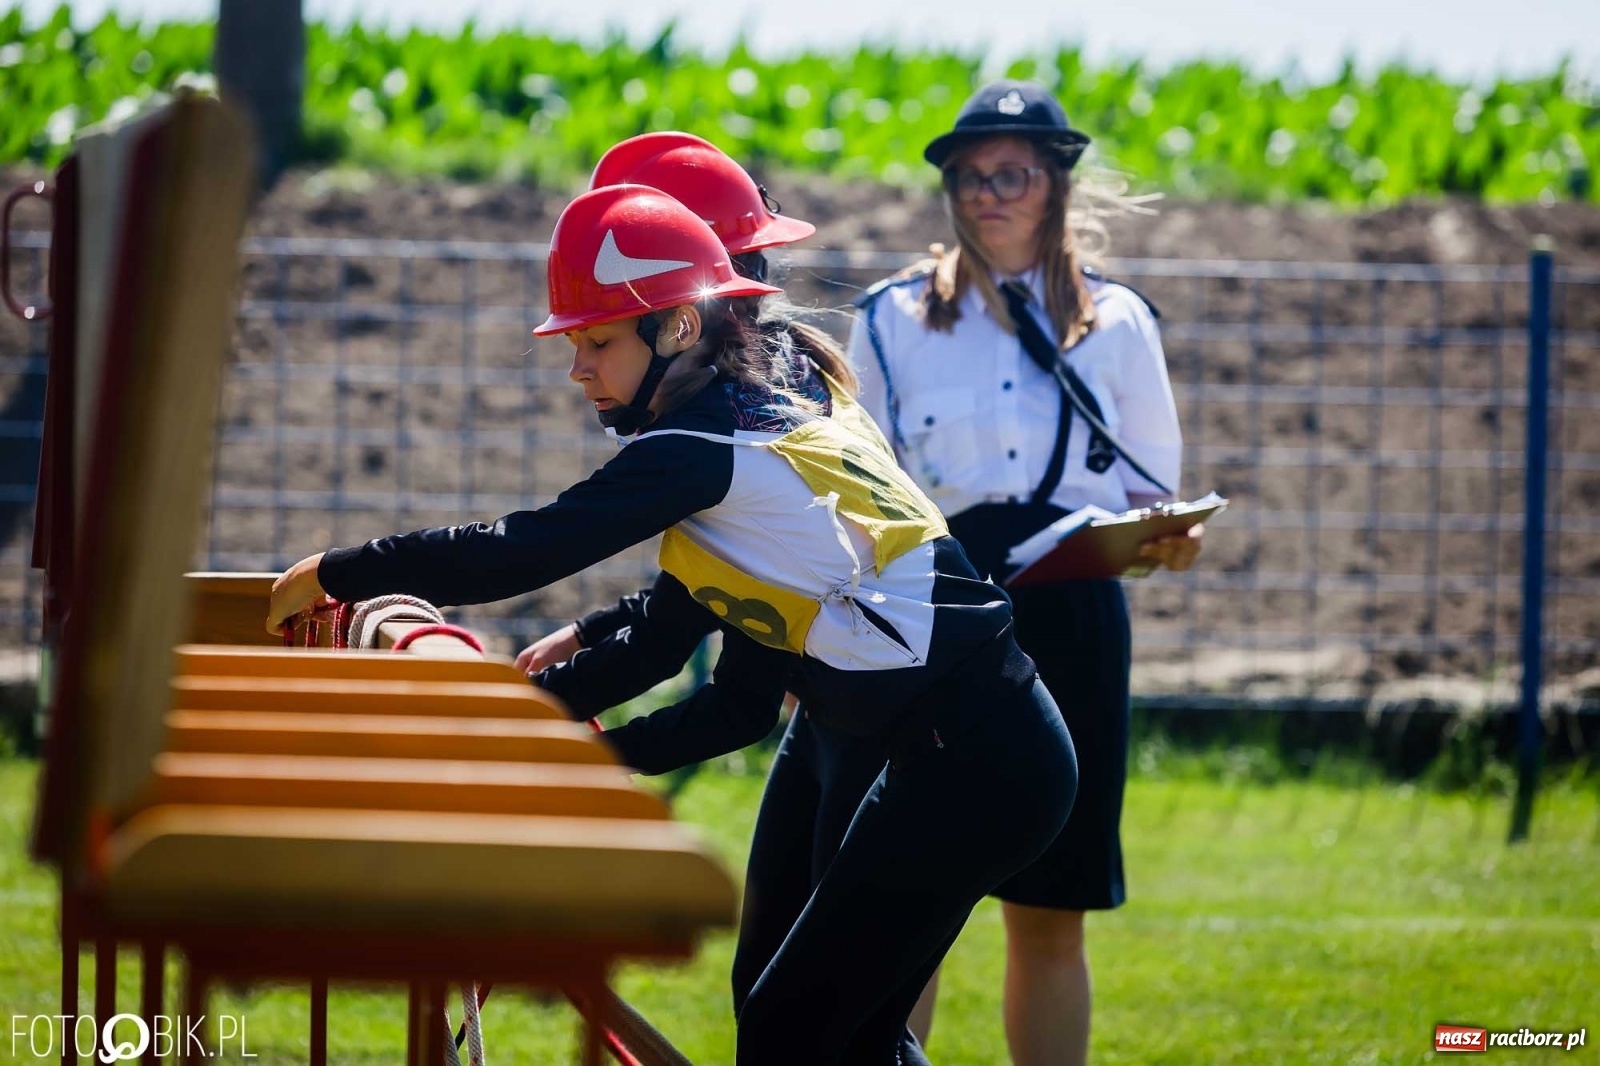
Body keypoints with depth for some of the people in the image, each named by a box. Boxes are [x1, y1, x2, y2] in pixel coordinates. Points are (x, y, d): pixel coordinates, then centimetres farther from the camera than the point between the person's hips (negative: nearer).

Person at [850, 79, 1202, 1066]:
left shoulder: (1116, 323, 10)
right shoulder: (894, 320, 8)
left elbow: (1151, 485, 14)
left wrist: (1163, 535, -8)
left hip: (1070, 623, 1)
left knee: (1051, 913, 3)